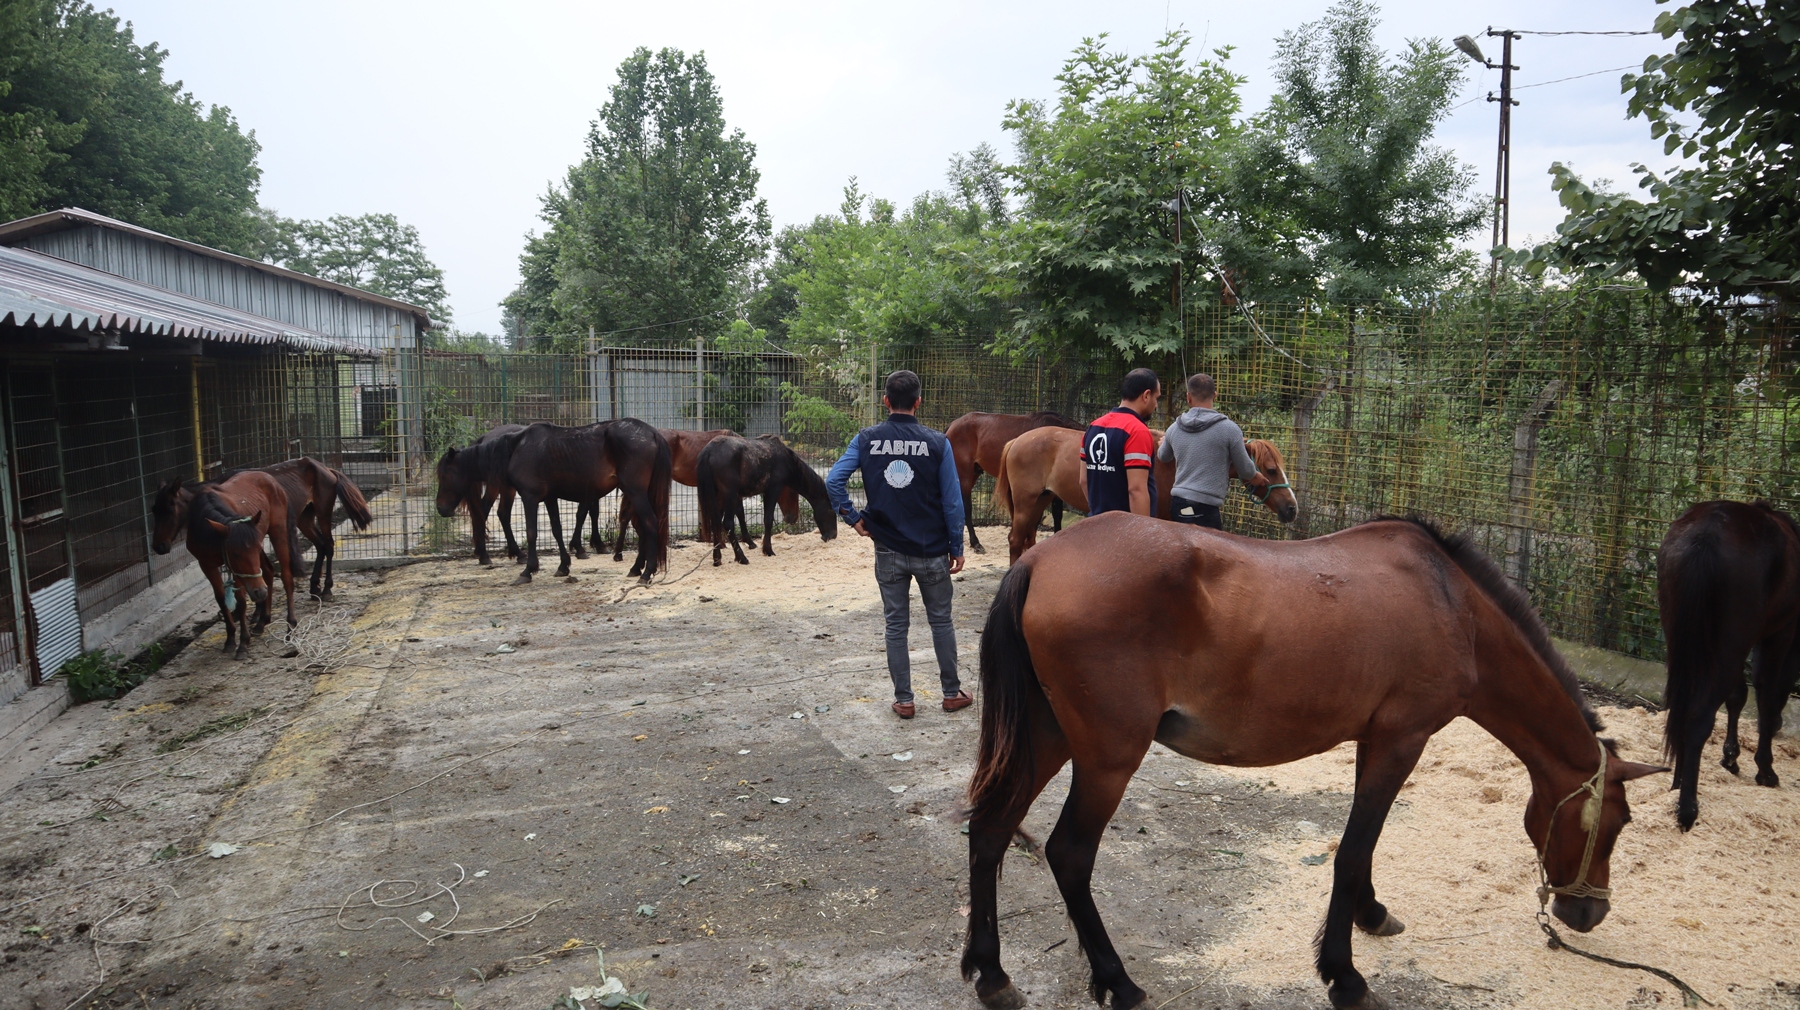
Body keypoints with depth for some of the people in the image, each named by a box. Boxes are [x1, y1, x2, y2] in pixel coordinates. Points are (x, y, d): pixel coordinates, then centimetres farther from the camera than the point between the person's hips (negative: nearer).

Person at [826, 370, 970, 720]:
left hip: (888, 551, 1)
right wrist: (957, 548, 2)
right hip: (932, 550, -1)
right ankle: (952, 693, 24)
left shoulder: (866, 440, -5)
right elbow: (952, 501, -7)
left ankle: (903, 700, 18)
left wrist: (853, 518, -1)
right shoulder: (937, 442, -9)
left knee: (896, 625, 11)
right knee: (941, 621, 14)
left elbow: (833, 483, -13)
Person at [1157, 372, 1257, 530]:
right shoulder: (1229, 429, -8)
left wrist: (1164, 443, 50)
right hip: (1204, 508, -6)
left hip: (1177, 504, 6)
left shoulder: (1175, 428, 7)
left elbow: (1163, 458, 28)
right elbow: (1247, 472, 1)